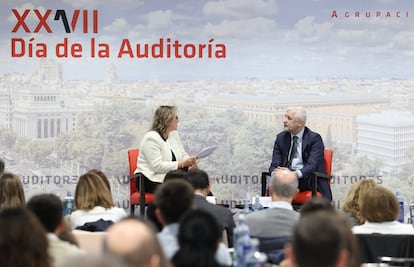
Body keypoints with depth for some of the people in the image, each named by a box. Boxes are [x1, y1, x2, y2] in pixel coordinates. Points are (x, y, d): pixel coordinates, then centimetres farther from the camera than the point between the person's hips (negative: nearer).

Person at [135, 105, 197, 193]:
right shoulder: (151, 139, -14)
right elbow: (157, 166, -22)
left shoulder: (174, 134, 13)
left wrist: (189, 162, -6)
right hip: (151, 179, -8)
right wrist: (182, 164, -24)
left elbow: (183, 155, 19)